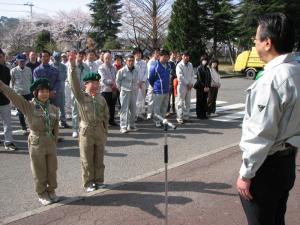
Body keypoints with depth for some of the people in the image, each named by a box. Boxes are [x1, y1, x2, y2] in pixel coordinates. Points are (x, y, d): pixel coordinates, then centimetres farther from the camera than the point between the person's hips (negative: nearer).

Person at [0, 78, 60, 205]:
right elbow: (13, 96, -18)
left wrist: (54, 142, 8)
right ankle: (42, 195, 26)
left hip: (51, 143, 3)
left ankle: (51, 192, 33)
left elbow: (56, 129, 8)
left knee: (52, 170, 13)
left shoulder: (54, 109, 2)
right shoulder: (28, 107, -8)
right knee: (39, 172, 8)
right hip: (36, 144, -3)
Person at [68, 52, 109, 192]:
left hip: (100, 130, 3)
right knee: (87, 160, 7)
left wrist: (105, 130, 11)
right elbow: (74, 83, -21)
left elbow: (106, 116, 12)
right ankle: (88, 183, 20)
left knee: (99, 158, 12)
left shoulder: (101, 99, 5)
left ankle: (99, 181, 27)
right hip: (86, 130, -3)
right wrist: (72, 65, -31)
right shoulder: (81, 96, -6)